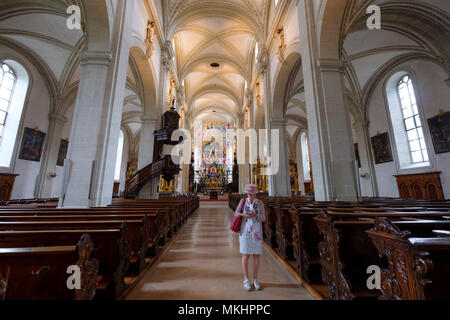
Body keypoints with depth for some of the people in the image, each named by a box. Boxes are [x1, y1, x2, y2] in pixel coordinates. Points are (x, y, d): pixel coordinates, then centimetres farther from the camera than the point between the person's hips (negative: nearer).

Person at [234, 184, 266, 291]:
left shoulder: (260, 203, -2)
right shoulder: (243, 201, -3)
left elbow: (263, 218, -5)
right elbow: (236, 213, 0)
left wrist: (255, 215, -25)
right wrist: (244, 215, -21)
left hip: (256, 232, 1)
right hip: (245, 231, -1)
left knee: (257, 255, 7)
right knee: (246, 255, 3)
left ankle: (255, 280, 24)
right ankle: (246, 280, 19)